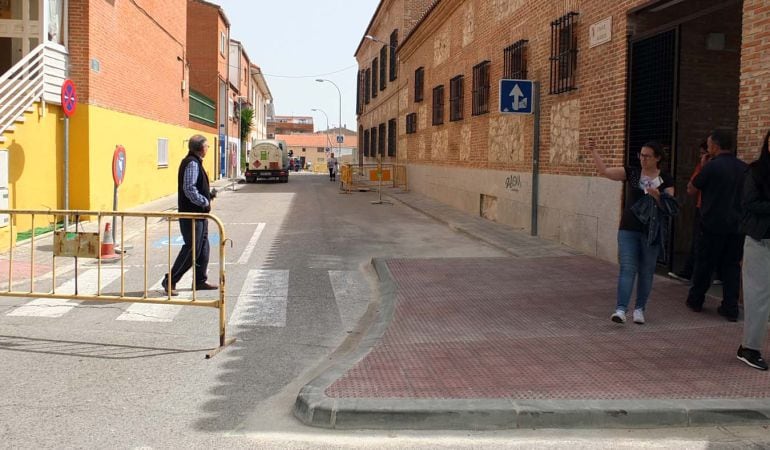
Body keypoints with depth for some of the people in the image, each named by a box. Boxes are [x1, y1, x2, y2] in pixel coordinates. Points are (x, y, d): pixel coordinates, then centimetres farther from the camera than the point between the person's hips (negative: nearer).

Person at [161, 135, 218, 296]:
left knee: (203, 248, 14)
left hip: (199, 214, 11)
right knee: (192, 249, -8)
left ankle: (200, 281, 21)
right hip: (191, 214, -11)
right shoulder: (192, 163, -16)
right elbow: (189, 189, -24)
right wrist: (205, 202, -17)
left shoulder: (195, 162, 17)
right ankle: (170, 280, 1)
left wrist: (208, 194, 9)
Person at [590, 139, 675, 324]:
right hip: (628, 229, 0)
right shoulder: (632, 173, 3)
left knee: (646, 271, 8)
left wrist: (658, 196, -23)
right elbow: (604, 171, -3)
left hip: (651, 232, 0)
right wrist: (594, 151, -12)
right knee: (627, 268, -7)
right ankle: (621, 309, -13)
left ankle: (639, 309, 20)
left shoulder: (666, 180, 0)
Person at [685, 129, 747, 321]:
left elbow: (691, 190, -2)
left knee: (704, 265, 9)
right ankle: (731, 308, 6)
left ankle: (696, 300, 22)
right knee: (732, 266, 8)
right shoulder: (745, 168, 5)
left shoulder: (711, 166, -13)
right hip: (737, 226, 4)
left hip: (713, 226, -4)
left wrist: (700, 168, 5)